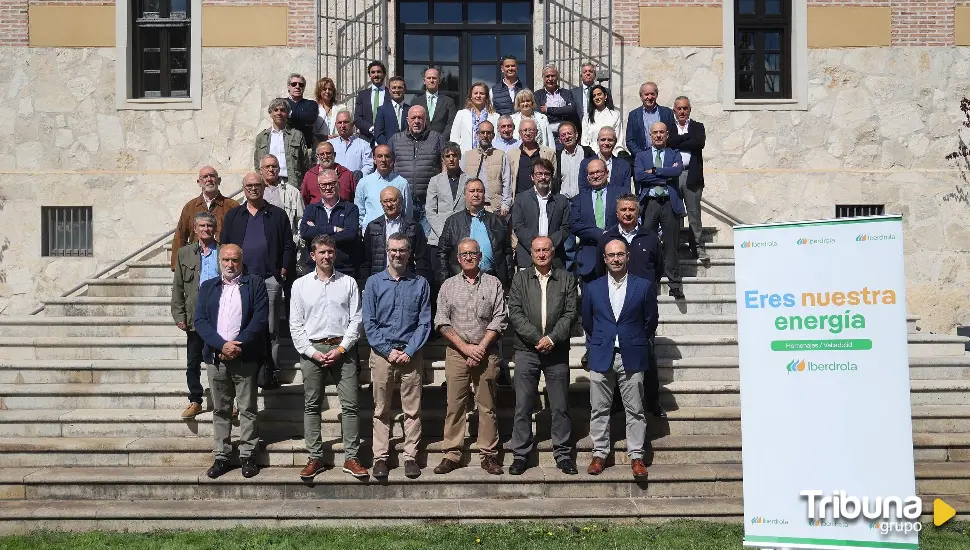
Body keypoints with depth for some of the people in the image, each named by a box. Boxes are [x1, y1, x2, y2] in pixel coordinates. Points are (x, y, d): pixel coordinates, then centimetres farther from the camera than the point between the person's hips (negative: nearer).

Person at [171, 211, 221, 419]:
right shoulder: (185, 253, 8)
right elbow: (178, 287, 7)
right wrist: (179, 315, 0)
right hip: (195, 316, 2)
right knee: (193, 363, 8)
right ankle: (195, 401, 20)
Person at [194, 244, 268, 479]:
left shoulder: (255, 284, 3)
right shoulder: (207, 287, 12)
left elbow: (260, 319, -6)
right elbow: (200, 321, 2)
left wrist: (238, 345, -14)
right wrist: (222, 345, -12)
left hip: (245, 357, -3)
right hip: (215, 358, 3)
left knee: (247, 409, 2)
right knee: (220, 410, 9)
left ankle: (247, 456, 9)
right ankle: (221, 456, 15)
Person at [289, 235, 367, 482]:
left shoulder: (348, 283, 6)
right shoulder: (300, 285, 7)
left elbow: (356, 320, 2)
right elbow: (295, 325, 5)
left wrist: (341, 349, -8)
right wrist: (312, 352, -6)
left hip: (342, 348, -1)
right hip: (312, 349, 1)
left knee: (350, 404, -3)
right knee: (311, 405, 4)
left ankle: (351, 458, 3)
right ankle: (315, 458, 12)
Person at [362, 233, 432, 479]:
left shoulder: (420, 284, 5)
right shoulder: (374, 283, 4)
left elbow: (424, 323, 1)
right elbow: (369, 323, 1)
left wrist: (409, 351, -9)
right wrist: (388, 351, -7)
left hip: (411, 354, 0)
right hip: (381, 354, 0)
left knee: (412, 410, 2)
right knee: (381, 410, 5)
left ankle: (410, 456, 10)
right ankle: (380, 457, 11)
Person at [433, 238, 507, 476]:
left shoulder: (493, 284, 7)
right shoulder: (448, 286, 10)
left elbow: (499, 319, 1)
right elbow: (442, 321, 3)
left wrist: (481, 348, -8)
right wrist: (465, 347, -7)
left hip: (486, 352, -1)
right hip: (456, 352, 1)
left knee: (487, 405, 2)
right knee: (455, 404, 1)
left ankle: (489, 455, 8)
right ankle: (451, 454, 7)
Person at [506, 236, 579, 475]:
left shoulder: (566, 279, 8)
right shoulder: (520, 279, 8)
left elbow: (571, 313, 0)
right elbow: (514, 313, -2)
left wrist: (552, 338, -12)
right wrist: (537, 338, -11)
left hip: (557, 351, 0)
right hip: (526, 350, 0)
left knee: (560, 407, 5)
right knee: (523, 407, 2)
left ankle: (563, 454, 15)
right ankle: (520, 455, 11)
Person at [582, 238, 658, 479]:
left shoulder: (644, 286, 1)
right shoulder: (592, 288, 6)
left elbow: (651, 321, 9)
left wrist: (637, 342, 12)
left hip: (632, 358, -1)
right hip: (601, 357, 1)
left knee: (635, 410, 2)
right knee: (599, 409, 5)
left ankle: (636, 456, 11)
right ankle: (599, 453, 15)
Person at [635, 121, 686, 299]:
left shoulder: (674, 154, 14)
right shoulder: (642, 156, 14)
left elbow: (677, 170, -7)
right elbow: (639, 176, -5)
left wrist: (654, 171, -7)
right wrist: (666, 174, -7)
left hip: (670, 202, 0)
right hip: (649, 203, 0)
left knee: (671, 244, 1)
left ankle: (675, 284, 6)